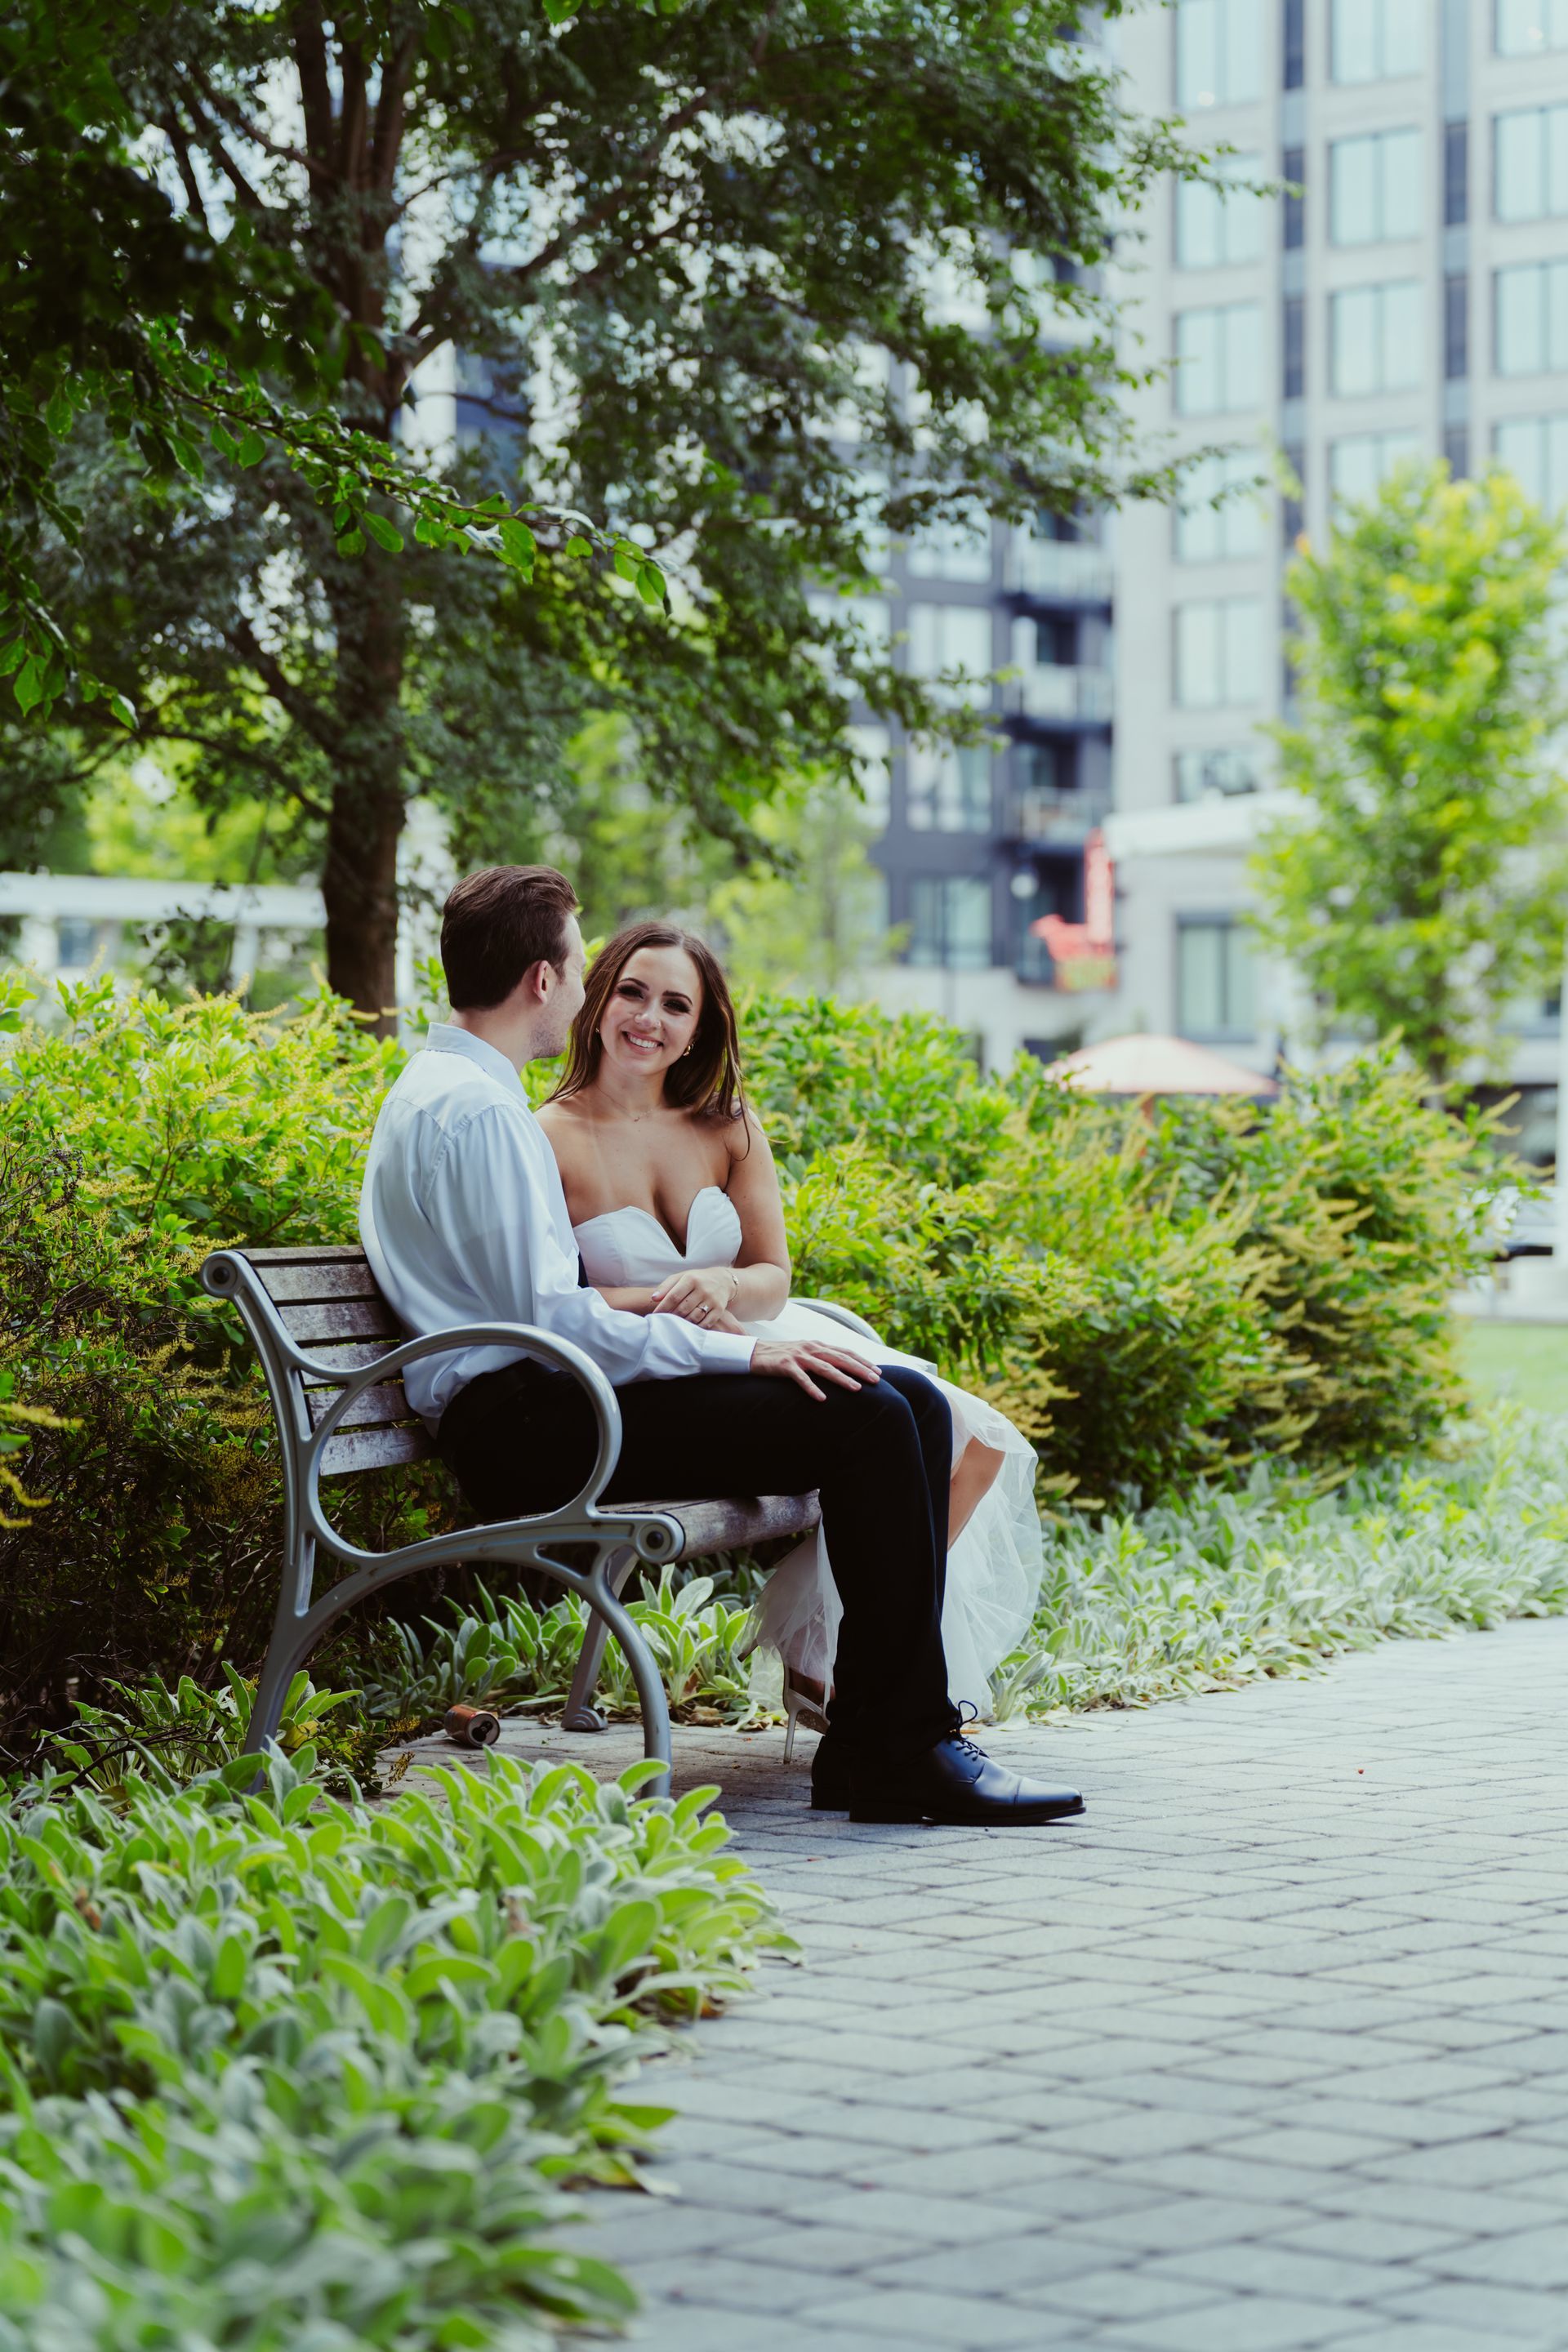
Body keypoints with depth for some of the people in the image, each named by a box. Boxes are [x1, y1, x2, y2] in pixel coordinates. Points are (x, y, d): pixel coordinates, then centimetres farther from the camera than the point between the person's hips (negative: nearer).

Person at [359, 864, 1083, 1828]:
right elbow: (554, 1320, -20)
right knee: (864, 1419, -22)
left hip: (544, 1397, 11)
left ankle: (876, 1735, -5)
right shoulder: (476, 1109, -13)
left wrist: (701, 1330, 14)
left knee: (911, 1402, 0)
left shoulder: (450, 1091, 22)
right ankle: (901, 1748, -16)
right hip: (524, 1426, -11)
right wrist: (742, 1352, -16)